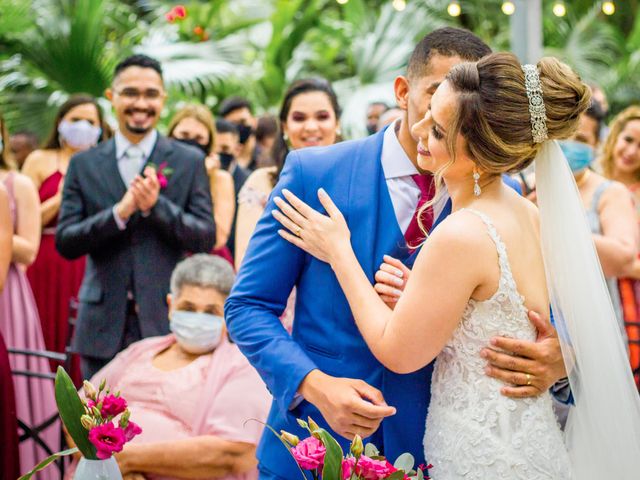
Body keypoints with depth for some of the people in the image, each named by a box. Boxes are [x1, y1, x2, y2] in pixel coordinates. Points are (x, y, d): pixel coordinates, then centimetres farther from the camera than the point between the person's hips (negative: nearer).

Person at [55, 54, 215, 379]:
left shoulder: (189, 162, 5)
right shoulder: (84, 164, 8)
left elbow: (206, 240, -1)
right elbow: (64, 242, 1)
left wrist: (156, 205, -16)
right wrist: (119, 212, -16)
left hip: (166, 321, -1)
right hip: (103, 327, 2)